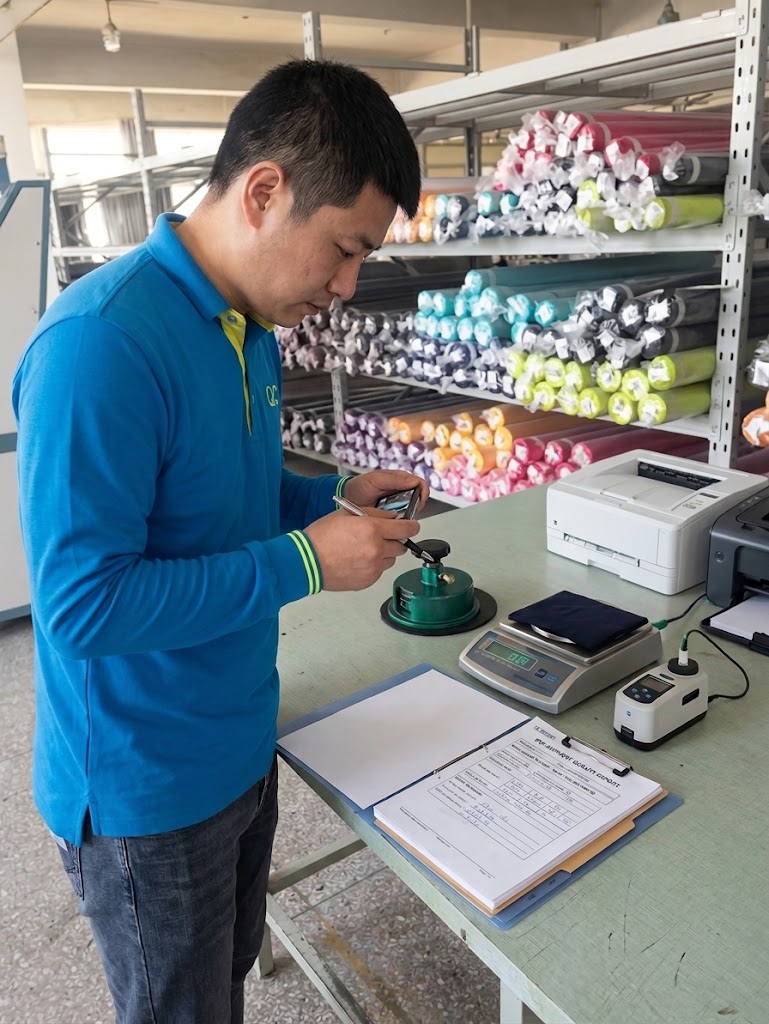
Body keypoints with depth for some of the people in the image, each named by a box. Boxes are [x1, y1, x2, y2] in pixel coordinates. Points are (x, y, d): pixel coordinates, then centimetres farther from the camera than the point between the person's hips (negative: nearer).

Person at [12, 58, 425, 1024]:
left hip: (241, 745, 8)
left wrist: (333, 497, -2)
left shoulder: (254, 331, 2)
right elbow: (80, 602, -28)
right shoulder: (102, 341, -28)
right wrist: (304, 562, -25)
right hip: (145, 789, -7)